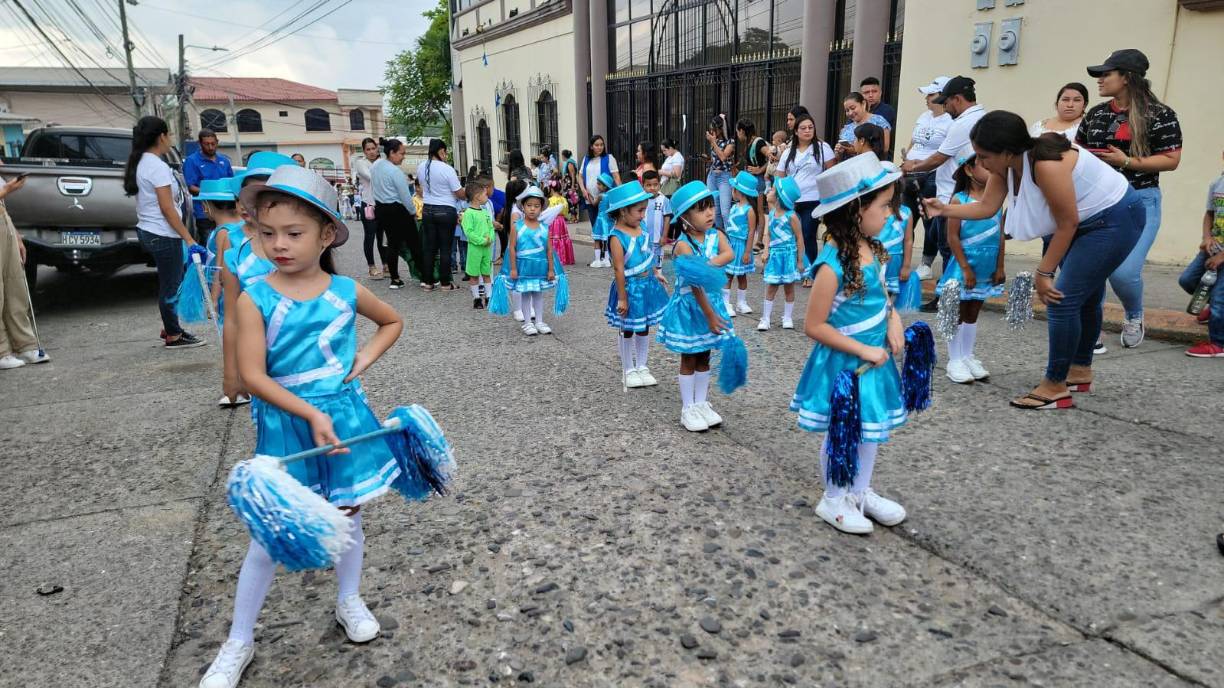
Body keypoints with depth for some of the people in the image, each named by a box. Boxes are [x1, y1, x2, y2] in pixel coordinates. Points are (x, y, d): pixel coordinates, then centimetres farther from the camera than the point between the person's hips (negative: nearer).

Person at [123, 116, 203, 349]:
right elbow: (167, 209, -19)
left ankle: (170, 328, 26)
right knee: (170, 285, 0)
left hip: (147, 231, 9)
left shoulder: (140, 163, 12)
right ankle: (173, 336, 9)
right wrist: (189, 238, -18)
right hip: (163, 234, -9)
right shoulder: (158, 167, -17)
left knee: (169, 282, 18)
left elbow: (152, 202, 15)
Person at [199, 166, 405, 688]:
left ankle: (349, 601, 41)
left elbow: (393, 321, 16)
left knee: (346, 515, 16)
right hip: (285, 426, -2)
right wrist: (311, 414, -22)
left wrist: (365, 357, 0)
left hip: (343, 416, 2)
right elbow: (254, 376, -15)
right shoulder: (255, 299, -10)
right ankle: (238, 643, 22)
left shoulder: (346, 291, -3)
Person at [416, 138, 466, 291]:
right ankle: (445, 283, 7)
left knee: (429, 246, 10)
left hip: (427, 210, 5)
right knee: (445, 247, 2)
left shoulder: (421, 168, 3)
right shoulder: (447, 169, -15)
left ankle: (428, 282, 15)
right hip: (446, 211, -5)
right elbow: (459, 194, -10)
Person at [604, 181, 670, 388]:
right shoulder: (617, 237, -22)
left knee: (644, 328, 17)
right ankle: (628, 370, 24)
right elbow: (619, 269, -22)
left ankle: (641, 367, 31)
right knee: (627, 330, 10)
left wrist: (656, 273, 16)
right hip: (630, 288, -7)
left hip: (647, 285, 7)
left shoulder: (640, 228, 0)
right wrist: (622, 298, -20)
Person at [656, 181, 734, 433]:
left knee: (704, 357, 14)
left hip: (711, 301, 5)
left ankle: (701, 403, 26)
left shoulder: (715, 235, -2)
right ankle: (688, 409, 17)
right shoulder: (683, 245, -20)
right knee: (689, 359, 6)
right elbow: (695, 283, -23)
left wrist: (708, 264, -36)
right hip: (689, 305, -5)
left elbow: (729, 254, -22)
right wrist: (709, 315, -24)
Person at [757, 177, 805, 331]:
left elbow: (800, 238, -8)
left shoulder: (791, 216, -12)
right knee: (770, 288, 3)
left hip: (788, 255, -4)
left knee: (789, 288, 7)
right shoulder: (771, 213, 5)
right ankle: (765, 318, 7)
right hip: (774, 254, 5)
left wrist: (800, 260, -8)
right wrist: (766, 251, 1)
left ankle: (788, 317, 19)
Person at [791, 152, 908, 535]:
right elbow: (814, 326, -22)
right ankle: (833, 500, 30)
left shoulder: (872, 248, -2)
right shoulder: (833, 264, -26)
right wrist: (864, 351, -19)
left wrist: (893, 321, -3)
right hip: (844, 363, -8)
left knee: (872, 428, 19)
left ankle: (861, 492, 39)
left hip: (874, 358, 8)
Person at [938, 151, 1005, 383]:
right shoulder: (959, 200, -11)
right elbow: (953, 237, -13)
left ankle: (967, 356, 25)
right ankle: (954, 360, 13)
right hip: (964, 268, -5)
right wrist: (965, 268, -15)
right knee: (958, 314, 5)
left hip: (986, 270, 5)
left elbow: (1000, 235, 6)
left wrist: (999, 267, 2)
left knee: (972, 314, 15)